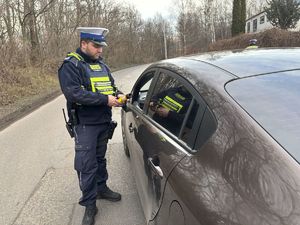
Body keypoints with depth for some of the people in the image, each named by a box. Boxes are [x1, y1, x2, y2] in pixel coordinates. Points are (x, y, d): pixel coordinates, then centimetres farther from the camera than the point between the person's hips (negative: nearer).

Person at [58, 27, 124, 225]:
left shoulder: (102, 65, 13)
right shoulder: (71, 65, -11)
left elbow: (111, 86, 18)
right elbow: (74, 93, -24)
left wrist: (118, 95, -5)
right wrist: (105, 99, -26)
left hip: (104, 122, 7)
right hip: (85, 124, -6)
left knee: (100, 158, 20)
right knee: (87, 165, -1)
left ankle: (102, 188, 38)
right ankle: (90, 205, 13)